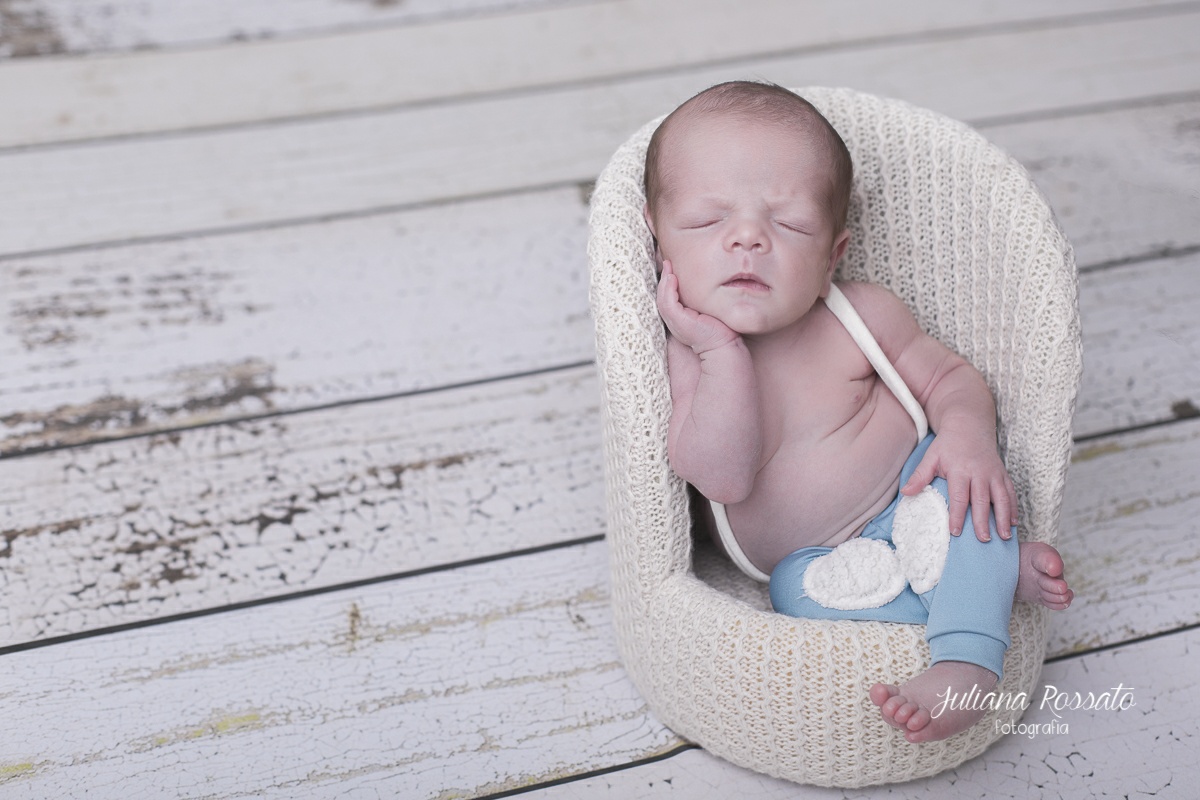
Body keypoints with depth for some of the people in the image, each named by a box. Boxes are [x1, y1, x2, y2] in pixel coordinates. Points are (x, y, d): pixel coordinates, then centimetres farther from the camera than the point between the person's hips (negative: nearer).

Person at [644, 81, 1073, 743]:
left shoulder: (862, 315, -12)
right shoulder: (689, 354, -16)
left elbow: (947, 375, -1)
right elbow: (723, 478, -28)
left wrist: (968, 432, -25)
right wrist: (722, 352, -35)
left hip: (910, 492, 0)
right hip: (810, 555, 1)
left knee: (966, 481, -28)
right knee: (800, 592, -29)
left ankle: (966, 666, -37)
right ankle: (1004, 574, -22)